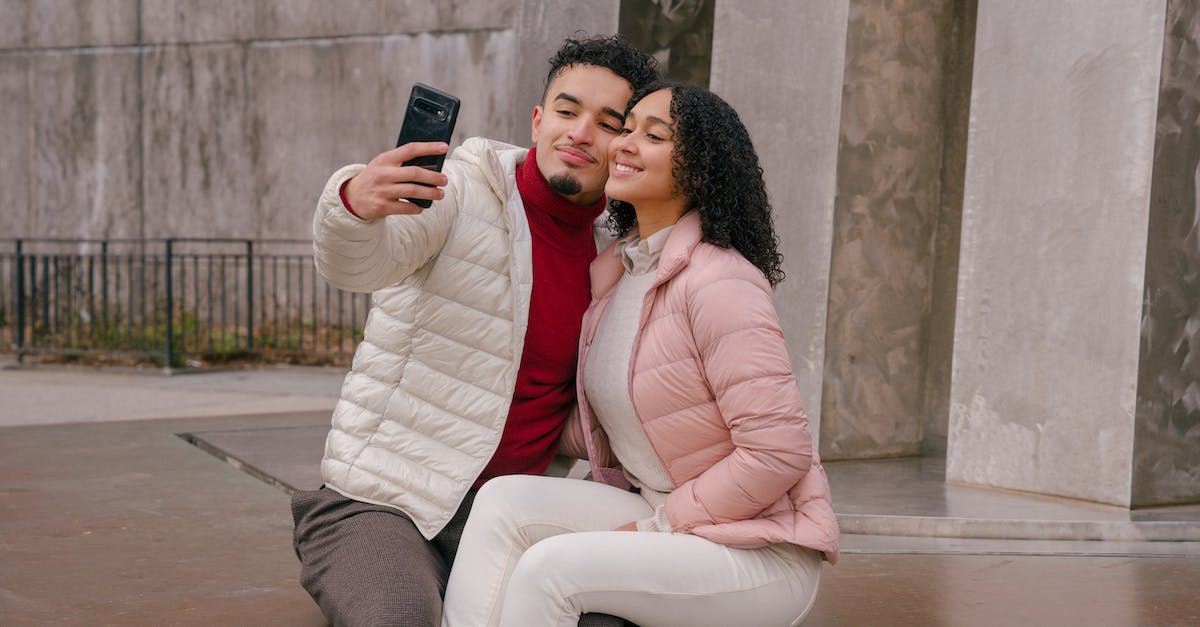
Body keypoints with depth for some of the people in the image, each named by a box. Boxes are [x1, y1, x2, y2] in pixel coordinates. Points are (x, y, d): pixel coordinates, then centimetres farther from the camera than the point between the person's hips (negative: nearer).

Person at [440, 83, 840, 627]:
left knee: (548, 571, -26)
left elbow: (780, 451, -21)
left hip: (761, 554, -8)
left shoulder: (717, 282, -18)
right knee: (505, 500, -14)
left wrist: (657, 526, -15)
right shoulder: (613, 270, 8)